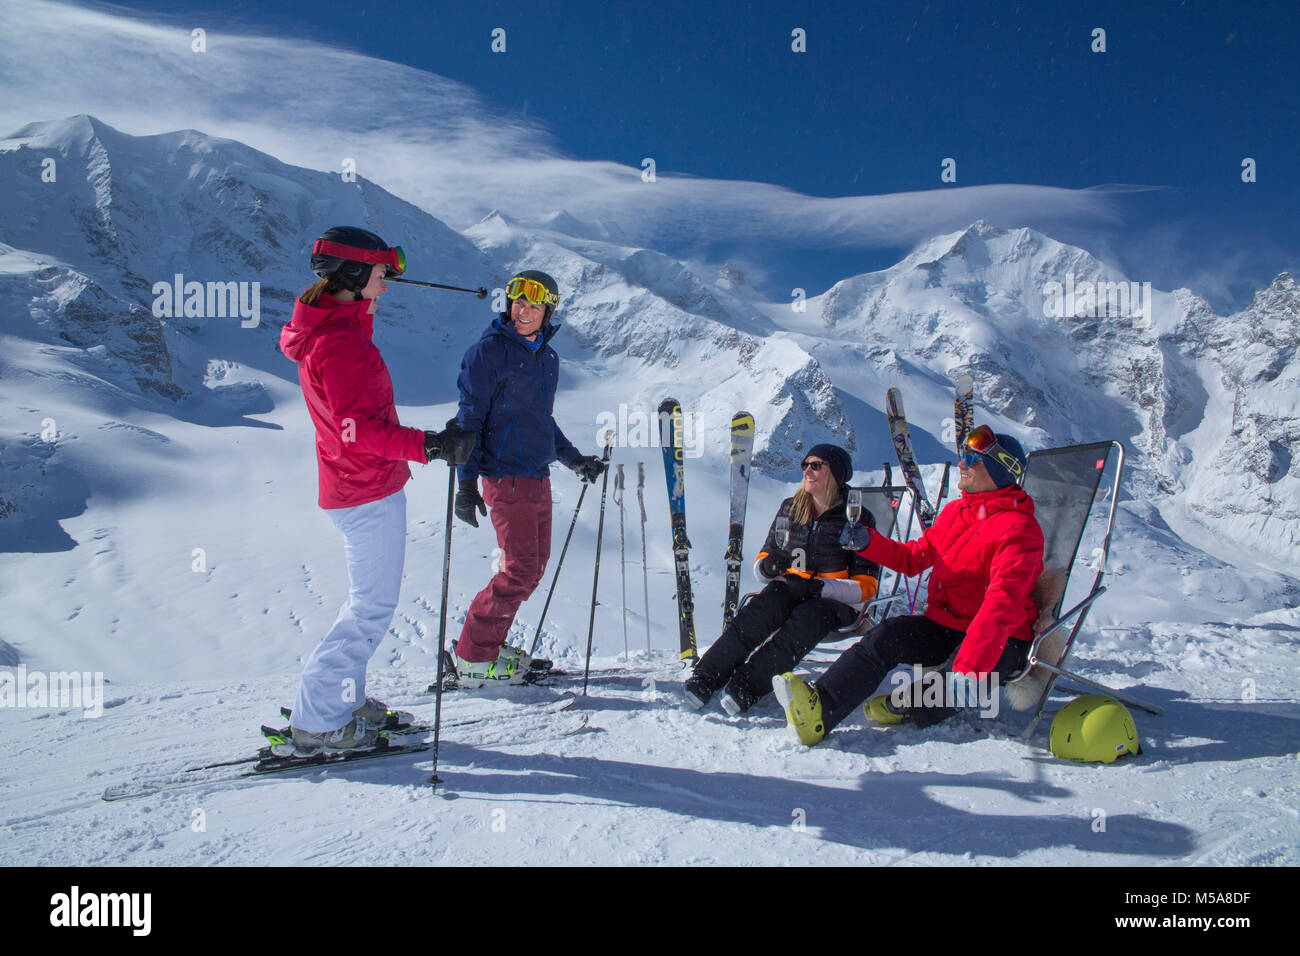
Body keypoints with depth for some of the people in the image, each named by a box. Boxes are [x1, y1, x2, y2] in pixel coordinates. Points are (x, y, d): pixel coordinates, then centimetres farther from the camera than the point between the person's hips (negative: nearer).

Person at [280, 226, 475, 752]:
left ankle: (344, 699, 31)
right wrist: (430, 445, -33)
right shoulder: (342, 340, -20)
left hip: (350, 487, 10)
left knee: (369, 600, 20)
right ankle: (317, 721, 6)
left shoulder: (326, 329, 12)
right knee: (373, 606, -2)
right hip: (370, 492, -10)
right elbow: (359, 431, -27)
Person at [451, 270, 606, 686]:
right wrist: (467, 482, -17)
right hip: (505, 475, -8)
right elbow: (470, 417, -10)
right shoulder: (489, 351, -7)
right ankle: (473, 658, 0)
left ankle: (488, 643, 21)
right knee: (520, 569, -11)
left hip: (538, 476, 8)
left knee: (535, 565, 10)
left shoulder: (548, 358, 15)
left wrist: (574, 460, 26)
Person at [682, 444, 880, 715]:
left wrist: (816, 586, -20)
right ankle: (706, 677, -43)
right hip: (788, 590, 3)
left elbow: (866, 586, -7)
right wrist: (767, 566, -10)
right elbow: (762, 563, 16)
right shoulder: (789, 509, 11)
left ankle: (748, 684, -50)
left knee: (806, 616, -38)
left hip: (836, 601, -3)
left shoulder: (858, 519, -1)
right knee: (759, 609, -32)